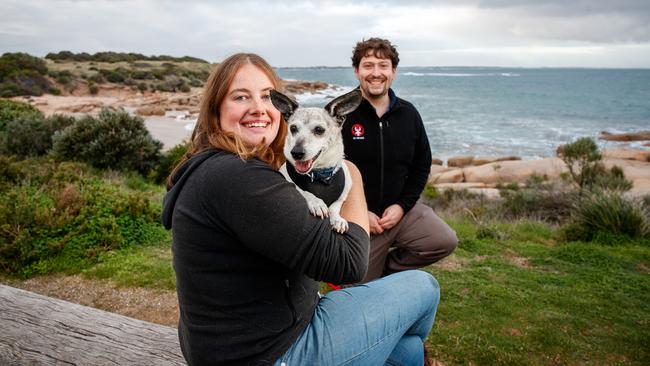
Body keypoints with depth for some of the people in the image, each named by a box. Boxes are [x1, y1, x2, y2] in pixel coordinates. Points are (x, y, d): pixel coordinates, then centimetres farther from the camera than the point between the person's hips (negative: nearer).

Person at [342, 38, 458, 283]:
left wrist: (402, 205, -5)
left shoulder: (408, 114, 1)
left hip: (399, 208, 3)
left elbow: (422, 165, 8)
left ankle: (387, 267, 6)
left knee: (445, 242, -17)